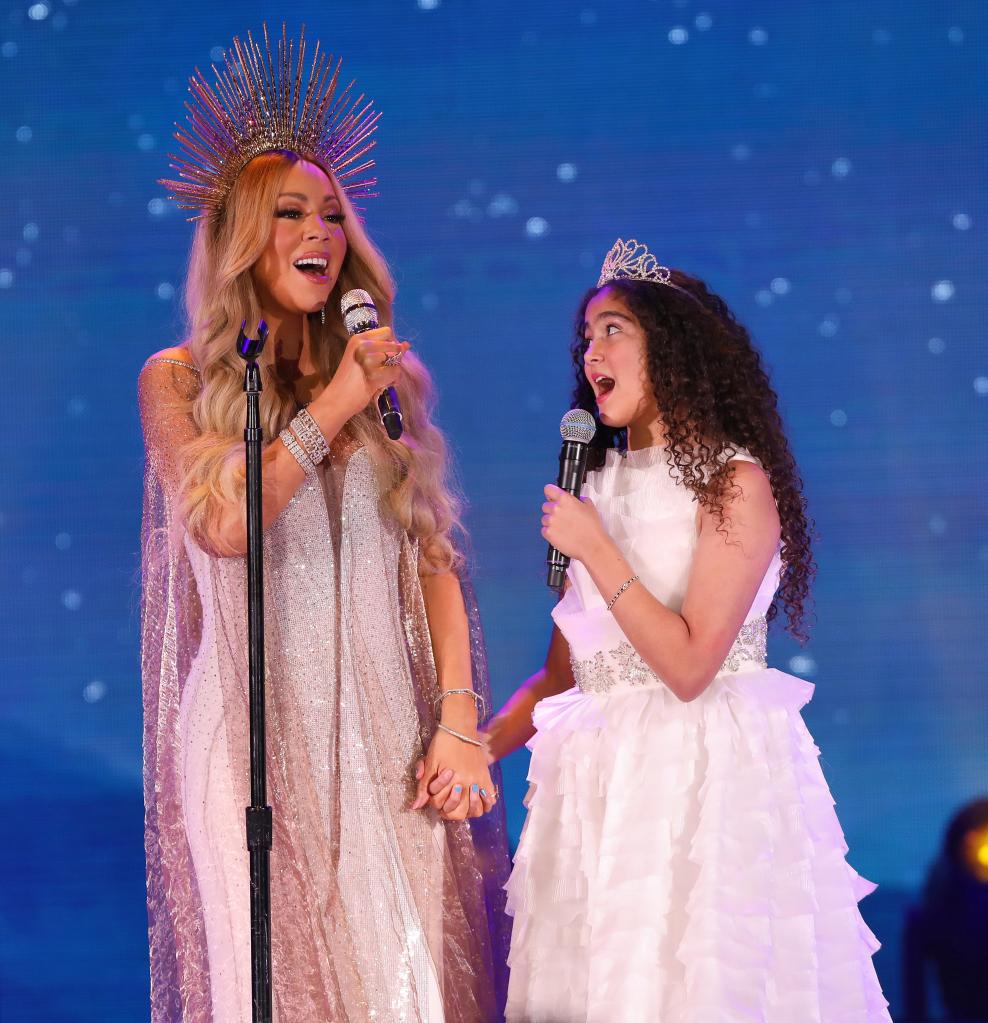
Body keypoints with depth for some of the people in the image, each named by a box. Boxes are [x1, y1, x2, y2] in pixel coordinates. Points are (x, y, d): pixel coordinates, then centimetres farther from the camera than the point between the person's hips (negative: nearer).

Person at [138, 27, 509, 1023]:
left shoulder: (391, 378, 12)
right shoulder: (177, 379, 4)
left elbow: (435, 563, 9)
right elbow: (223, 525, -12)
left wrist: (459, 723, 0)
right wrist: (334, 404, -9)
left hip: (386, 734, 2)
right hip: (259, 735, -2)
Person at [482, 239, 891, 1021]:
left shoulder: (734, 481, -7)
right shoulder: (598, 485, 11)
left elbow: (689, 666, -15)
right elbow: (564, 670, 13)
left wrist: (596, 550, -13)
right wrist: (477, 746, 1)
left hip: (705, 774, -6)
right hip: (602, 781, 6)